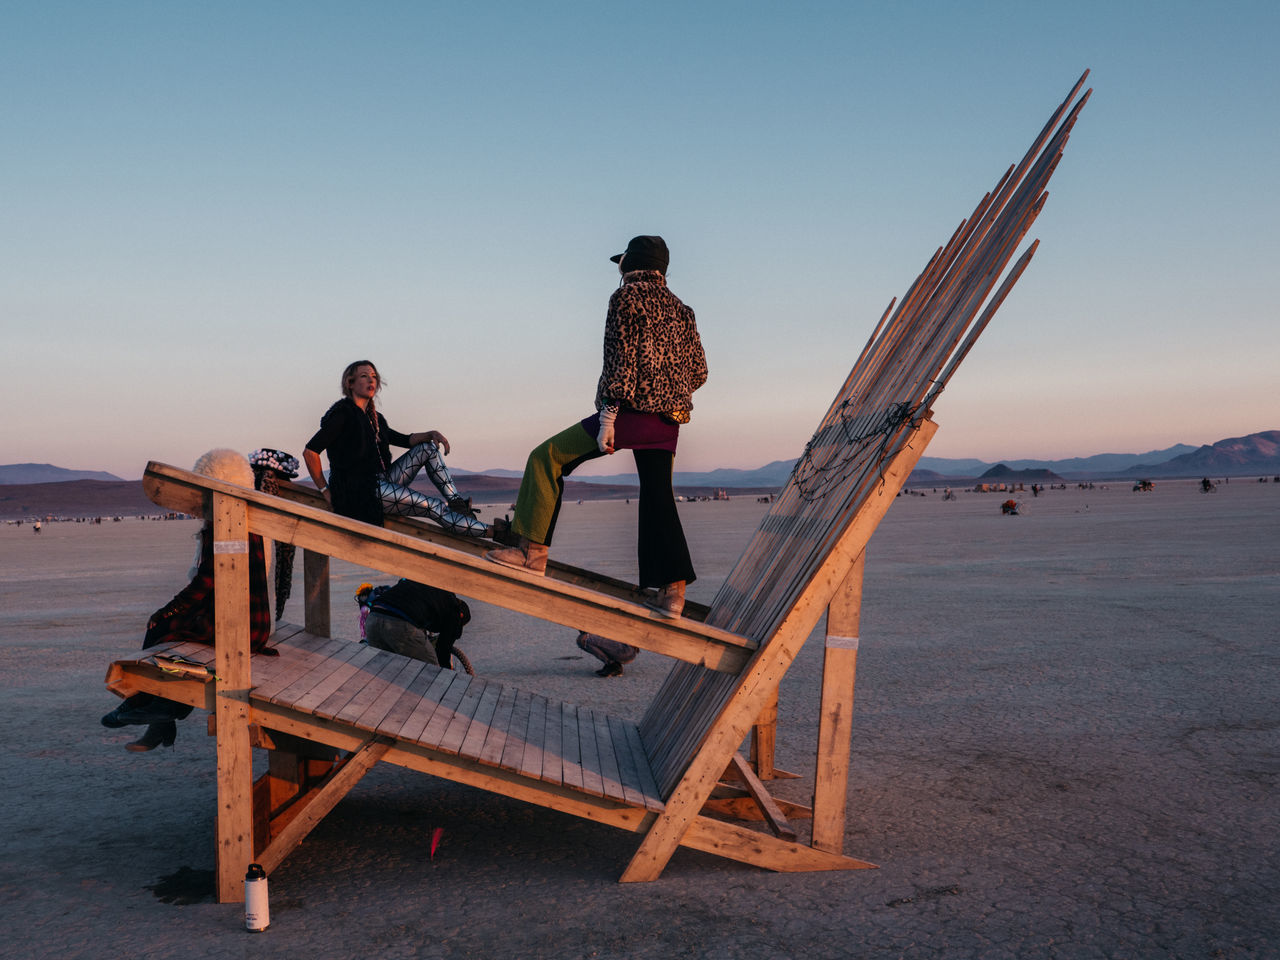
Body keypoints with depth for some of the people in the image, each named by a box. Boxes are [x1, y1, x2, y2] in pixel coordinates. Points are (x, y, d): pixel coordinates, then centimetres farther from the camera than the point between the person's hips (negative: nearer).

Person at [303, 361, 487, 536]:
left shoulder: (374, 417, 16)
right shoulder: (342, 413, -10)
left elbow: (404, 440, 22)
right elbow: (310, 452, -16)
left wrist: (432, 434, 2)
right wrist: (326, 492, -14)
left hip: (382, 482, 9)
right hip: (361, 491, -9)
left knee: (428, 448, 5)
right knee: (436, 508, -15)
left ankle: (456, 502, -7)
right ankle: (488, 532, -5)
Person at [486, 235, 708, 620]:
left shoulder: (626, 296, -1)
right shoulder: (681, 309, 19)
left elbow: (621, 357, -13)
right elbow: (698, 372, 17)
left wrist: (608, 414, -17)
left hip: (631, 412, -7)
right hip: (668, 422, 7)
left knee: (547, 458, 0)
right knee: (657, 499, 9)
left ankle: (533, 551, -5)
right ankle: (673, 592, 4)